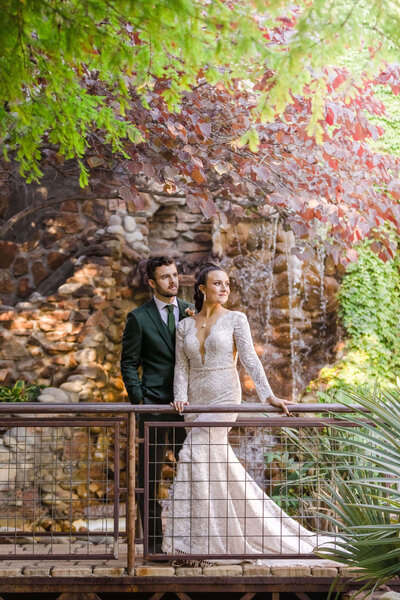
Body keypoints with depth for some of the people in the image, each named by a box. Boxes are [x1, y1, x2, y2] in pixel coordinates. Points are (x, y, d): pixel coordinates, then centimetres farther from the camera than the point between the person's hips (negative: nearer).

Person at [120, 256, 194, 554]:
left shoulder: (190, 311, 10)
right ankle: (154, 538, 9)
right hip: (154, 404, -3)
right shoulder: (139, 317, 0)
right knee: (150, 473, 1)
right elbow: (129, 363, 2)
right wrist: (138, 400, -8)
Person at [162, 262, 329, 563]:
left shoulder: (235, 319, 0)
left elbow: (250, 359, -8)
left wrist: (269, 395, -18)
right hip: (196, 402, 4)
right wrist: (180, 397, -8)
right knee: (220, 465, 6)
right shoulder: (185, 326, 10)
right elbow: (181, 367, 8)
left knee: (195, 456, -16)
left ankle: (195, 537, -10)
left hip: (224, 398, -4)